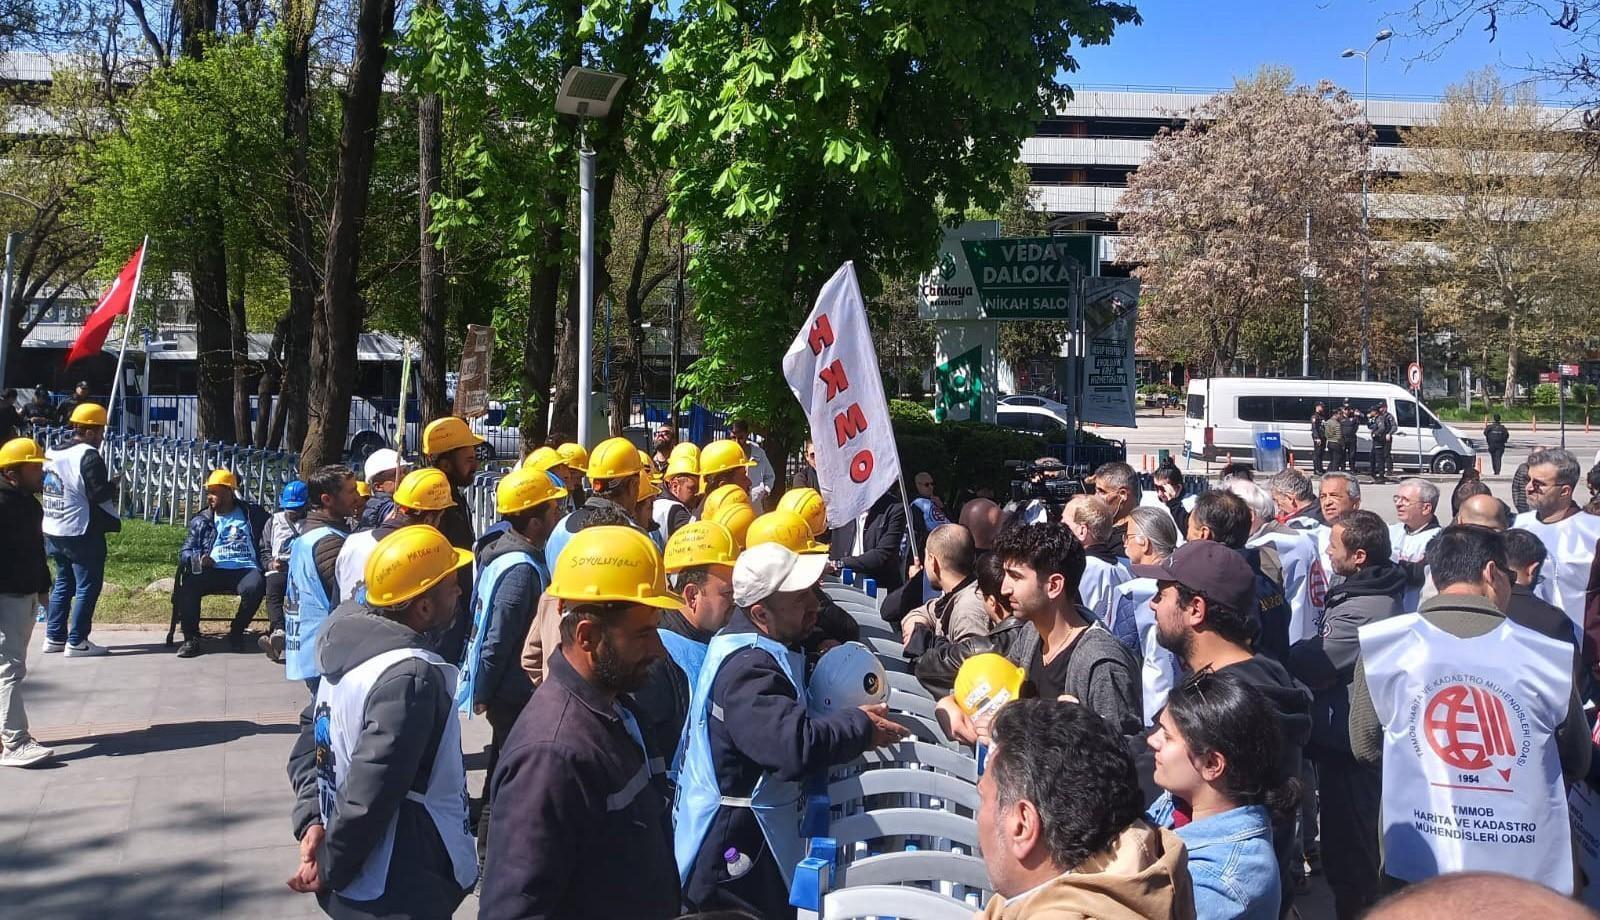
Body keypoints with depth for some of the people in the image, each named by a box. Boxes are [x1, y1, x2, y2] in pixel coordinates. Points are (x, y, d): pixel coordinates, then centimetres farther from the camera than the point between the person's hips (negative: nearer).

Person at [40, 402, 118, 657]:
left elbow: (44, 486, 17)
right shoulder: (89, 456, -17)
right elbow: (98, 494, -23)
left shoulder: (52, 452, 10)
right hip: (82, 532, -9)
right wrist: (113, 485, -3)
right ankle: (76, 642, -1)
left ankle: (54, 636, 21)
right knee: (87, 587, -1)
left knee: (63, 583, 19)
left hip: (53, 531, 9)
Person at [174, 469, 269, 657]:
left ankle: (236, 633, -10)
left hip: (245, 569, -1)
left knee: (256, 586, -36)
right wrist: (198, 558, -9)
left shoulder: (252, 513, 15)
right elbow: (185, 552, 15)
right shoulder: (201, 521, 19)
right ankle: (191, 638, -17)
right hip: (213, 571, 2)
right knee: (189, 584, -31)